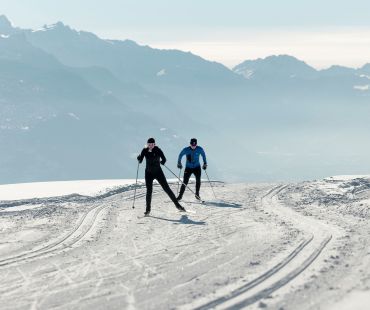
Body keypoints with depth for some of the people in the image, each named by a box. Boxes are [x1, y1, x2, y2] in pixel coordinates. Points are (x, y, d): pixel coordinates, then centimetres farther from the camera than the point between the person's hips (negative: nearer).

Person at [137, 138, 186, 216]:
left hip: (158, 172, -2)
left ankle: (178, 205, 4)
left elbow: (164, 159, -9)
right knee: (149, 191, -3)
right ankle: (148, 210, 10)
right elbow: (140, 161, -5)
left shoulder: (158, 150, -10)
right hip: (149, 173, 2)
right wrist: (139, 158, -21)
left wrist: (162, 162, -24)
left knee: (167, 189, -2)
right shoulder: (145, 151, -3)